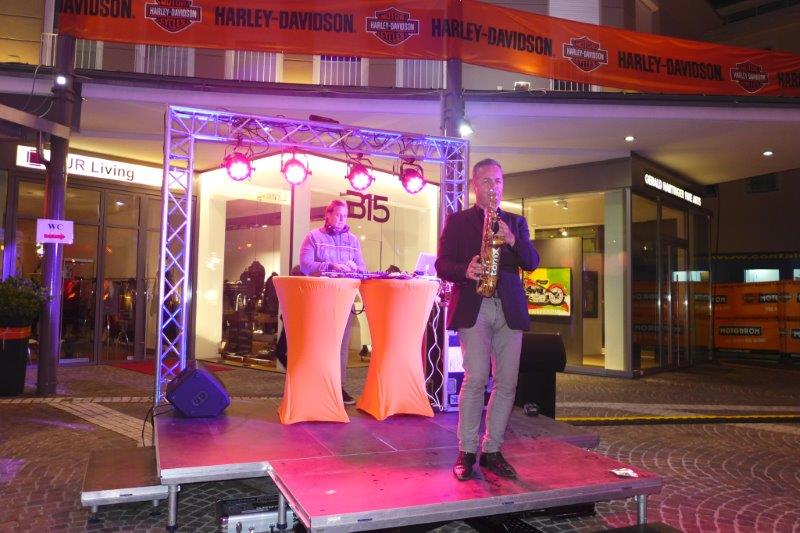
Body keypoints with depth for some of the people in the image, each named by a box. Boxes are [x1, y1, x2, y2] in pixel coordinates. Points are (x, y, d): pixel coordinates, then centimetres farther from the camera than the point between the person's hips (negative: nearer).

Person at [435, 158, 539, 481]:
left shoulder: (516, 222, 19)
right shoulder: (457, 221, 10)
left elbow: (531, 263, 8)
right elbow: (442, 264, 3)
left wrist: (513, 241, -10)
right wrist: (465, 271, -17)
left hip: (510, 309, 4)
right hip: (473, 308, -3)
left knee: (507, 382, 2)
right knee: (476, 378, -12)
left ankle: (492, 450, 14)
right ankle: (466, 451, 2)